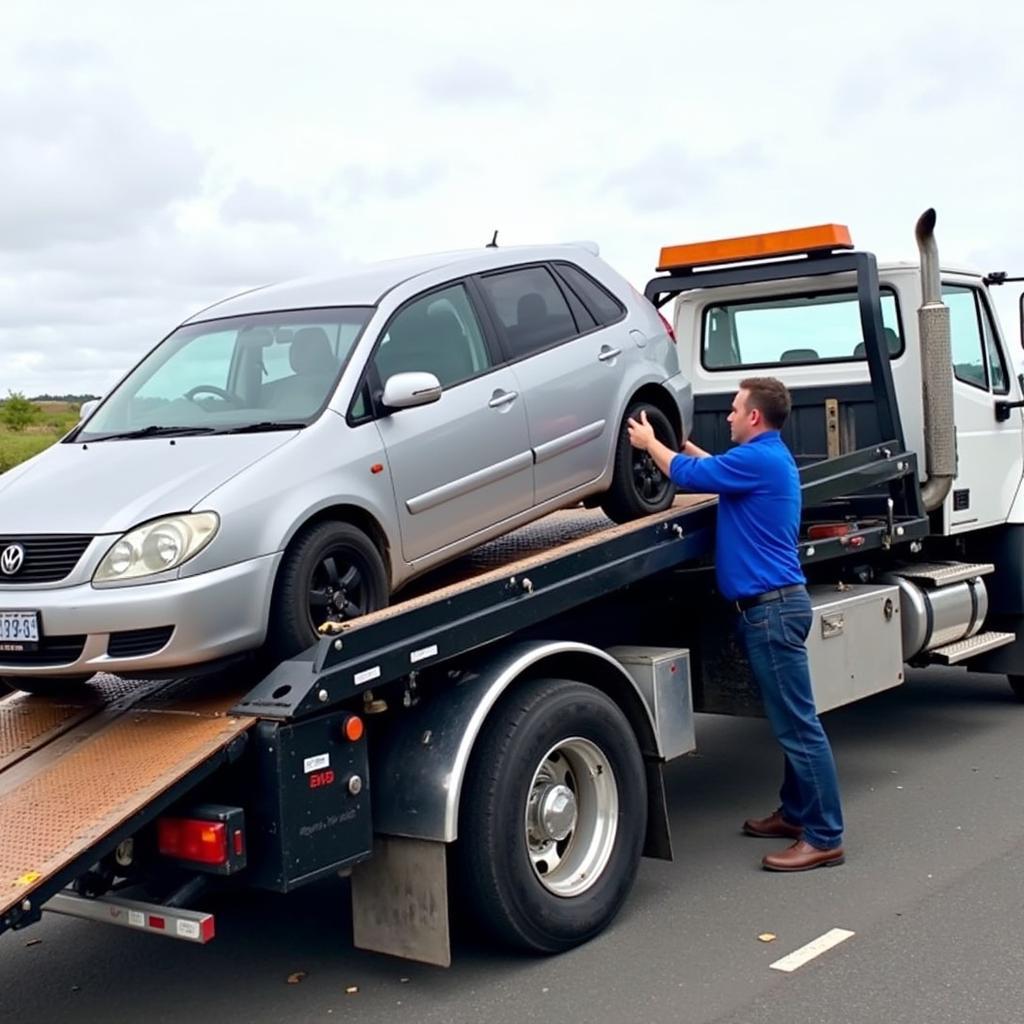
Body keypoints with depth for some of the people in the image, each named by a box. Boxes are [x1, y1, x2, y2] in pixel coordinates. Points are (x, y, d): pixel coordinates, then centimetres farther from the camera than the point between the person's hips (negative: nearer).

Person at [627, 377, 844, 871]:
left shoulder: (759, 459, -17)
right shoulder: (766, 457, 16)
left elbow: (690, 475, -9)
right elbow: (719, 469, 35)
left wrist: (649, 442, 8)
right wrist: (681, 442, 27)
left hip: (772, 605, -11)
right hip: (771, 604, 11)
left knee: (797, 724, -7)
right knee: (789, 719, 17)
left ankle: (824, 837, -3)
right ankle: (795, 811, 28)